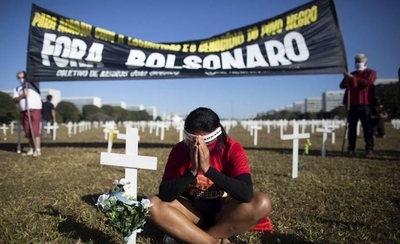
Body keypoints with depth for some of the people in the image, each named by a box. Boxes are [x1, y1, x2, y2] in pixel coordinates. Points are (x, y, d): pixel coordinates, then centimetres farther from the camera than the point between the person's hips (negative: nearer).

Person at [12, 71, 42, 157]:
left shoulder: (32, 84, 10)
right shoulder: (17, 89, 16)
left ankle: (37, 150, -13)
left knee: (35, 131, -12)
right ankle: (31, 149, 13)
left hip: (35, 109, -5)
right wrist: (22, 95, -11)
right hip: (23, 112, 5)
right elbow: (15, 100, 6)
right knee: (28, 132, 5)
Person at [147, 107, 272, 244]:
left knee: (262, 203, -29)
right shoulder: (179, 150, -14)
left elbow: (246, 194, -32)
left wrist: (207, 168, -39)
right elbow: (164, 195, -21)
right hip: (191, 208, 1)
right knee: (153, 204, -24)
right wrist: (192, 170, -34)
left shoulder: (231, 149, -19)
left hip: (223, 209, -1)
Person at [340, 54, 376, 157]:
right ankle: (351, 148, 8)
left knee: (367, 127, -4)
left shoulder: (371, 72, 7)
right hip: (352, 104, 4)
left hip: (365, 105, -4)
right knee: (352, 127, 4)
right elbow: (342, 86, 13)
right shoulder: (352, 74, 20)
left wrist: (353, 78, -18)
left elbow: (367, 82, -14)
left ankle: (369, 148, -1)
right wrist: (346, 79, -8)